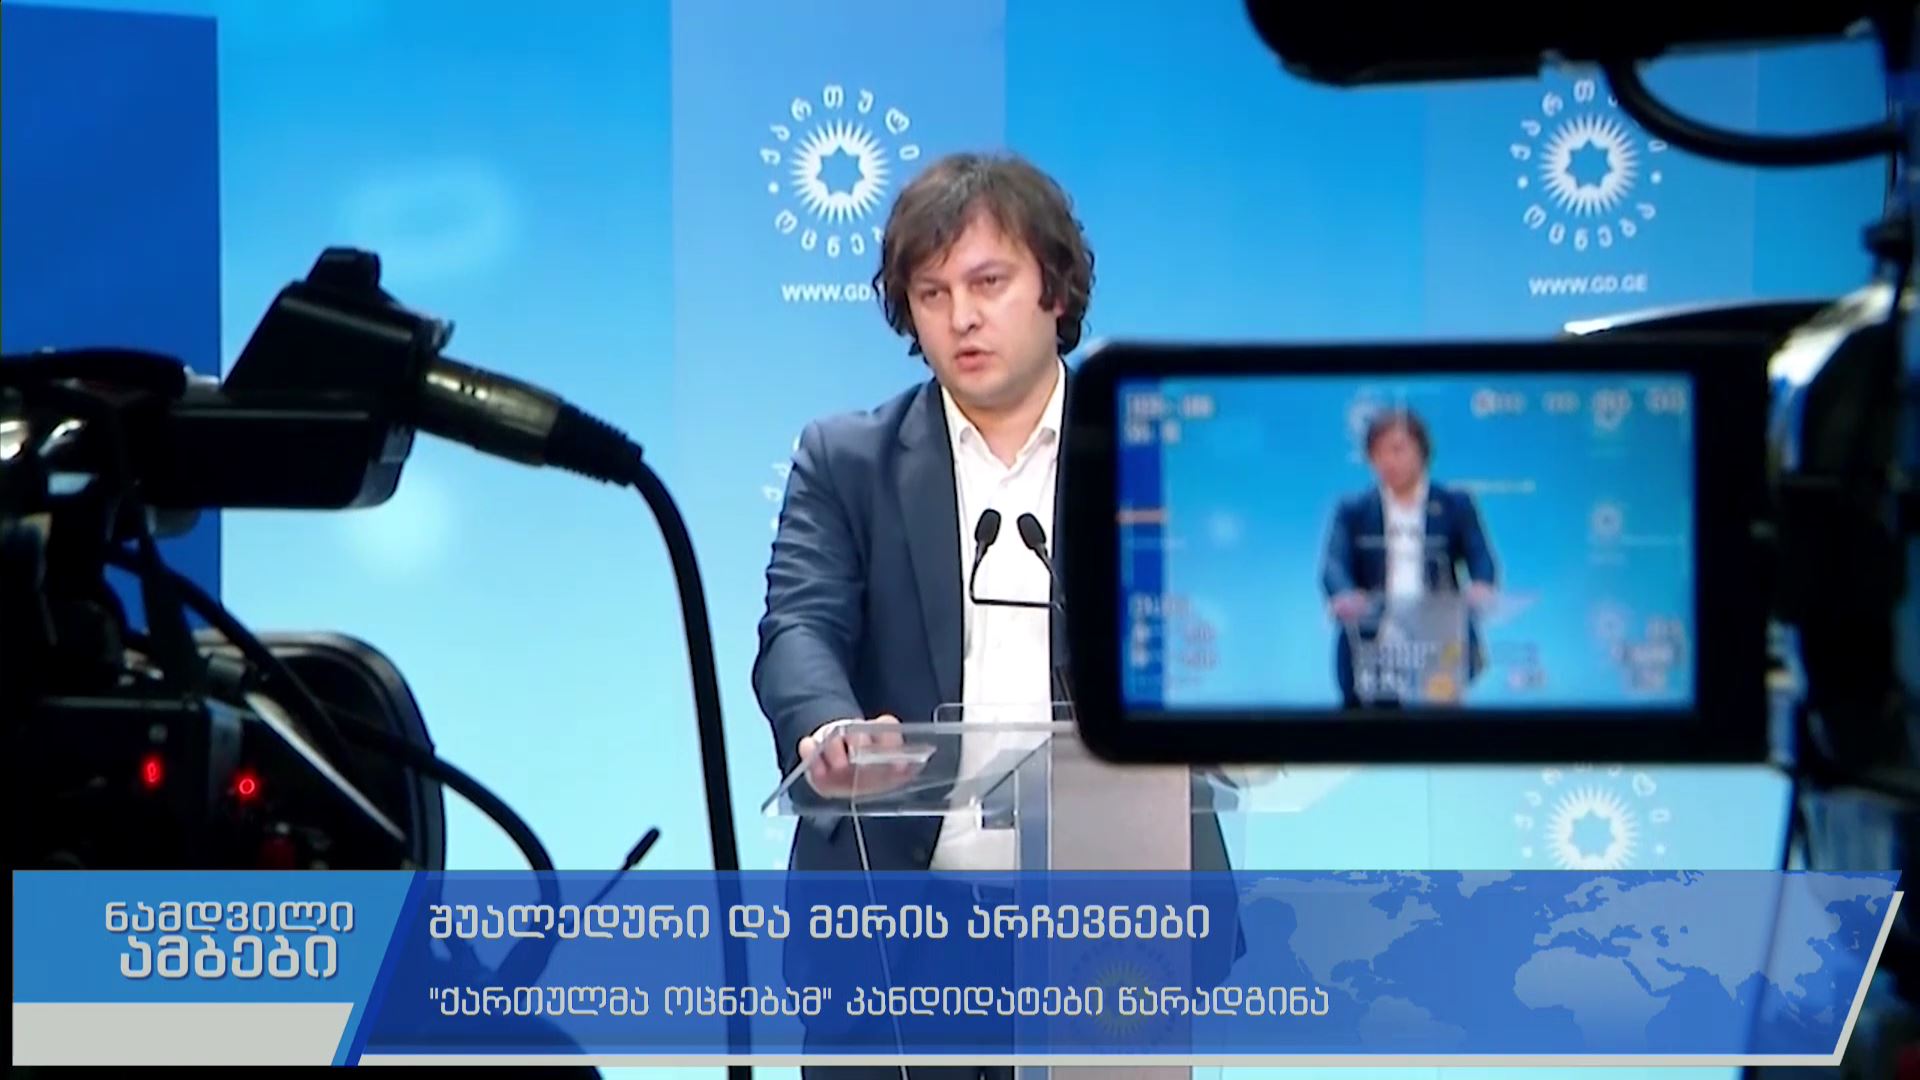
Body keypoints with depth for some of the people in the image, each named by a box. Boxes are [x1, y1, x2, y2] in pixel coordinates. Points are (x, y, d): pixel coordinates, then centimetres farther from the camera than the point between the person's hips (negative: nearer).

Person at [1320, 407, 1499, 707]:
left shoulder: (1455, 505, 11)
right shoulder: (1353, 511, 12)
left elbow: (1480, 557, -2)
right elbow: (1335, 563, -4)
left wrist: (1481, 587, -27)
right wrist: (1344, 595, -28)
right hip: (1372, 652, 0)